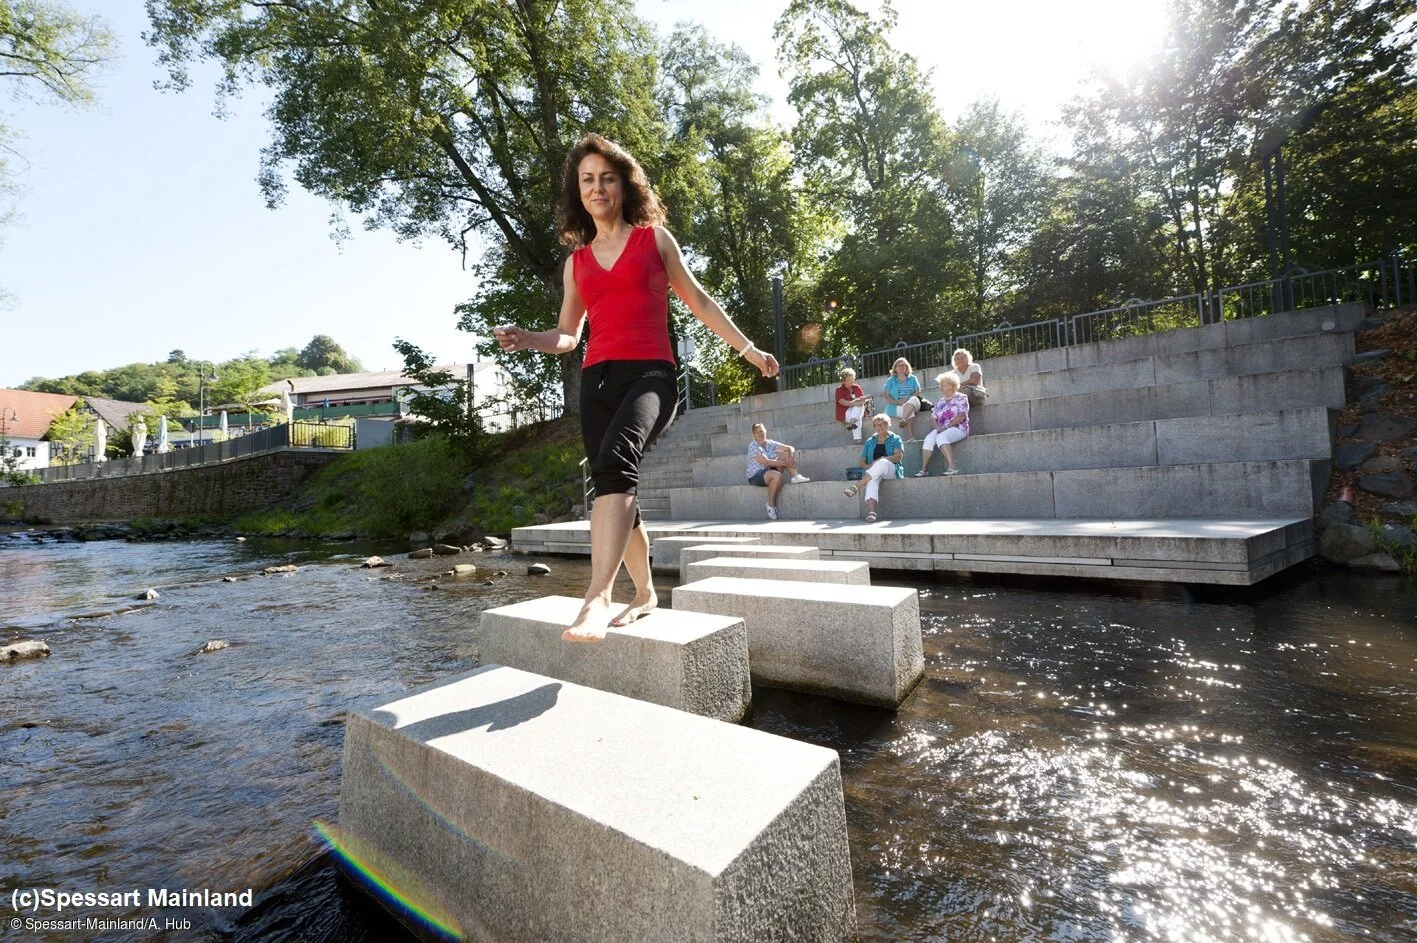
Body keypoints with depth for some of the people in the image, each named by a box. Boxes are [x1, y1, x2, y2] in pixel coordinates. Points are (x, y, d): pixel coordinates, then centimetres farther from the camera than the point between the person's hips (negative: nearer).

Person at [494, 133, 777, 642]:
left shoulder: (654, 239, 12)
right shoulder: (577, 261, 19)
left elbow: (699, 301, 15)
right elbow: (566, 335, 20)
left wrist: (747, 348, 12)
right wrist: (523, 338, 0)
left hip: (650, 372, -5)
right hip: (596, 379, 5)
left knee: (615, 458, -33)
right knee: (615, 489, 5)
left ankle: (597, 598, -39)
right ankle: (645, 593, 23)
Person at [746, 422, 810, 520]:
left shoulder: (770, 443, 5)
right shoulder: (753, 446, -14)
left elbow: (790, 448, 3)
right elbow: (766, 462, -23)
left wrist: (790, 458, -20)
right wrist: (785, 463, -23)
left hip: (770, 471, 7)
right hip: (755, 476, -7)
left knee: (785, 454, -4)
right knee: (777, 475, -36)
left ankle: (795, 477, -16)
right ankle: (771, 504, -21)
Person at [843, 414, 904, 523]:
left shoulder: (895, 439, 13)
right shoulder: (870, 441, 22)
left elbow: (899, 456, -4)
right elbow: (862, 461, 17)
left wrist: (883, 459, -19)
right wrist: (867, 467, -7)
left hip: (892, 470, -2)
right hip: (873, 471, 2)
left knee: (882, 463, -39)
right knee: (872, 480, -37)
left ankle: (855, 487, -49)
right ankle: (871, 511, -57)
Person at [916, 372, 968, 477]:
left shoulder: (961, 398, 3)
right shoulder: (939, 402, 19)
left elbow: (962, 416, -8)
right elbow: (934, 418, 15)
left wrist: (947, 426, -16)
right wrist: (938, 427, -7)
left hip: (958, 428, -5)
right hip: (942, 429, 5)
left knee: (941, 437, -36)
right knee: (929, 438, -26)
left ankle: (952, 468, -40)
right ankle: (924, 469, -27)